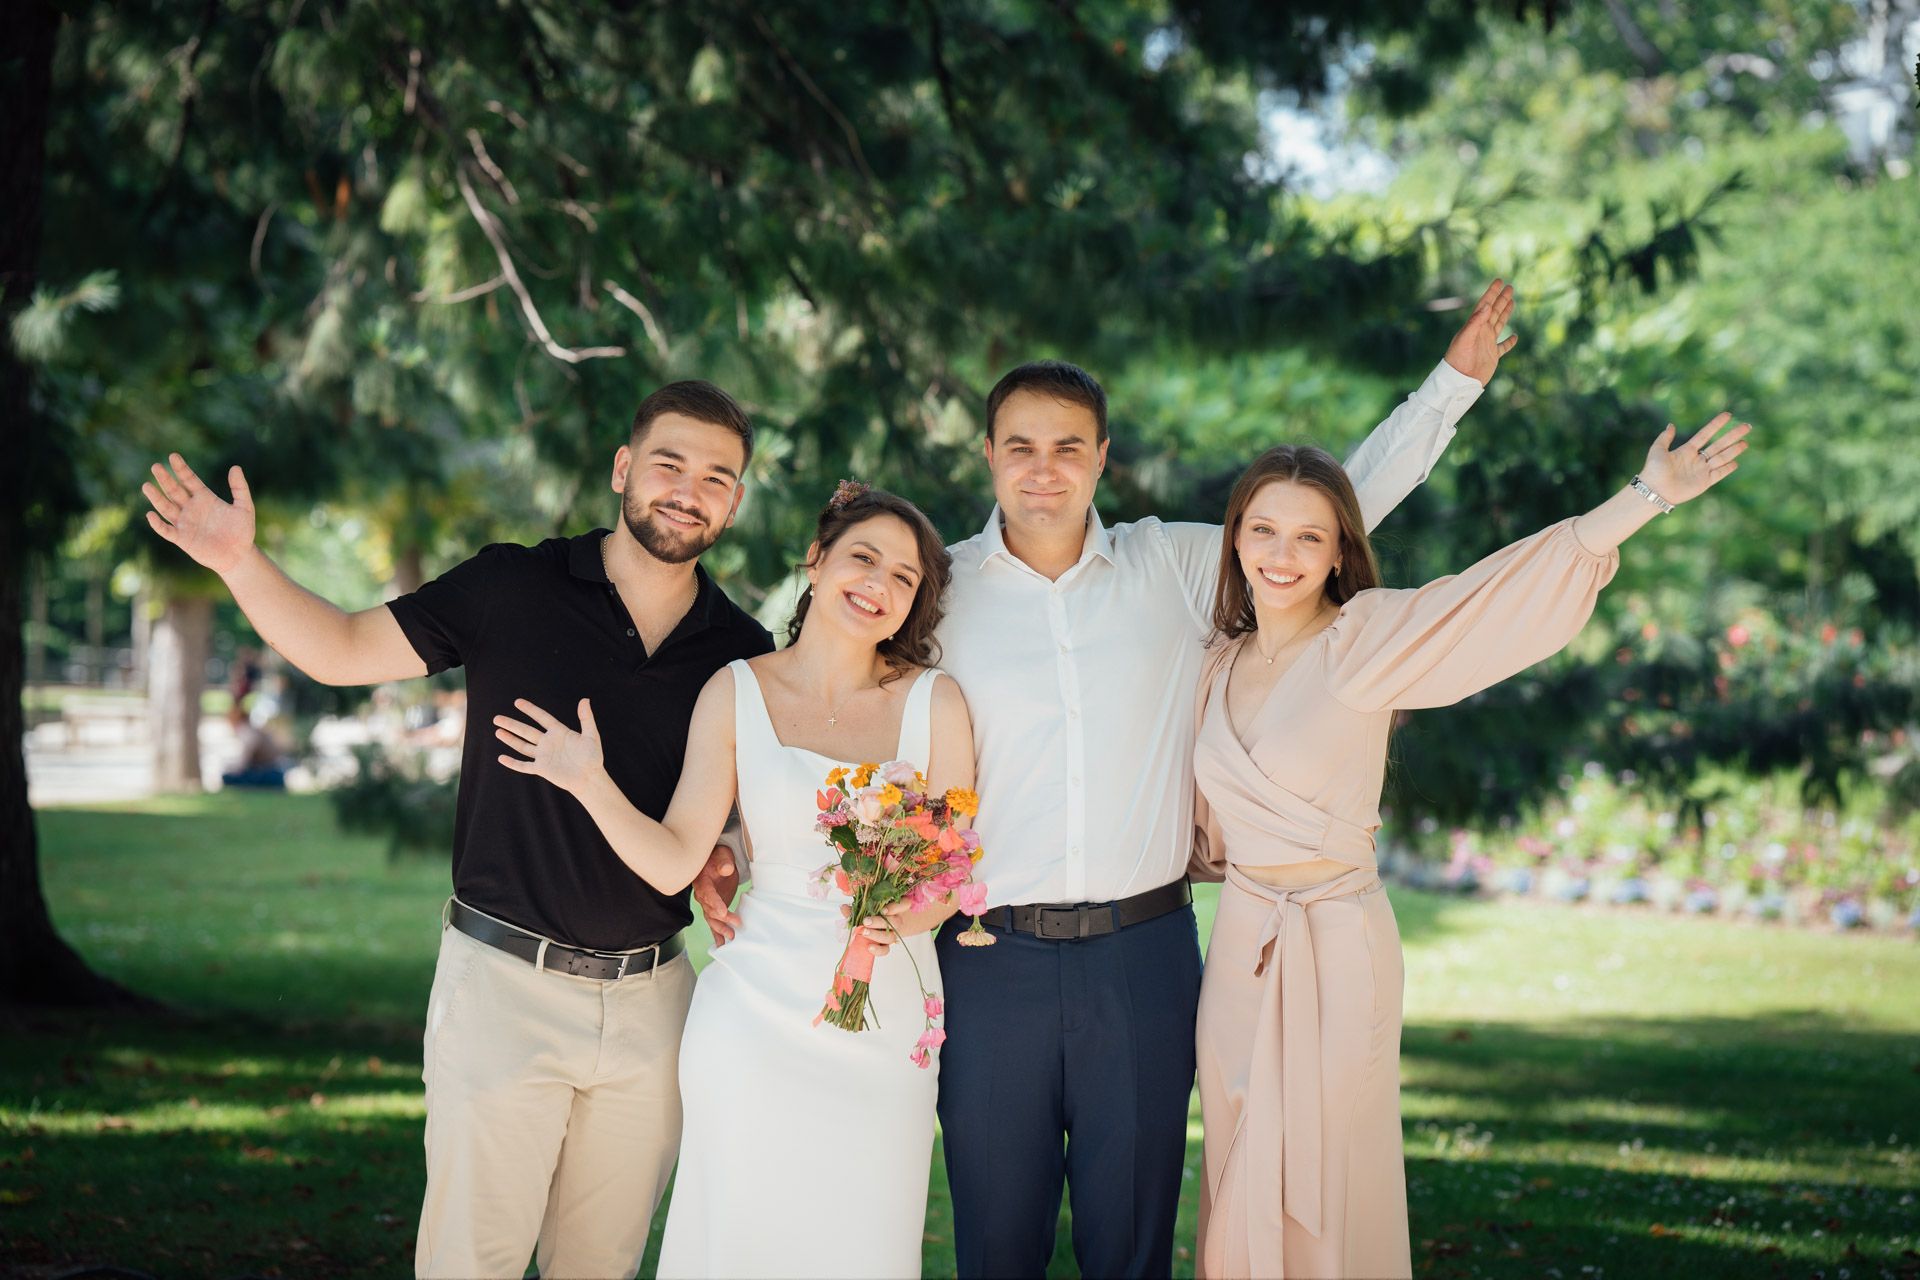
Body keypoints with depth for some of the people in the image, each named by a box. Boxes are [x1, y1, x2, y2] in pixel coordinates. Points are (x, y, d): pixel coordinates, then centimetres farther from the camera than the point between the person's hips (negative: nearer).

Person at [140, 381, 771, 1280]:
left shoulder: (744, 655, 4)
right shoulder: (513, 590, -4)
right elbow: (344, 649, 1)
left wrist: (729, 858, -6)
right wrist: (240, 563, -13)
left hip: (651, 999, 3)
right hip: (503, 980, -3)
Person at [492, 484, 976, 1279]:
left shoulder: (934, 704, 3)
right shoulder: (737, 693, 0)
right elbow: (673, 863, -4)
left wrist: (918, 908, -15)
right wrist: (591, 785, -18)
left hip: (886, 1024, 1)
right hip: (758, 1013, -1)